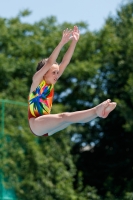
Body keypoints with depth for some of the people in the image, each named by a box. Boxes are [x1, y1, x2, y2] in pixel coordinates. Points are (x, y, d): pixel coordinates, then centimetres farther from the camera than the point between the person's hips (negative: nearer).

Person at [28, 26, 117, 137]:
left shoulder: (51, 83, 12)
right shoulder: (37, 80, -5)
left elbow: (65, 62, 5)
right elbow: (49, 63, -20)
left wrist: (74, 41, -2)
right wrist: (62, 42, -29)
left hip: (47, 126, 8)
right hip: (35, 124, -8)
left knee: (70, 117, -18)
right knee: (64, 117, -30)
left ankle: (97, 112, -40)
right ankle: (96, 111, -49)